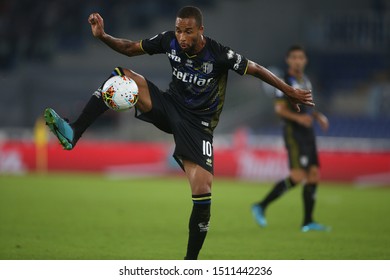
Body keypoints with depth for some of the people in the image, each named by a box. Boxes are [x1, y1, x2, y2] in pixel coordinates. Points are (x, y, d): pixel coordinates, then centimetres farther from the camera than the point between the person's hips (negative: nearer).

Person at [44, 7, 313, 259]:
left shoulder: (219, 54, -21)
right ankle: (73, 133, -29)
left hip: (197, 123, -4)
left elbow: (257, 70, -12)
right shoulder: (169, 41, -10)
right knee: (120, 75, -19)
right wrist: (103, 36, -15)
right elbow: (130, 48, 2)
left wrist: (291, 92, -7)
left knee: (202, 192, -18)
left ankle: (191, 261, -1)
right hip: (170, 106, 4)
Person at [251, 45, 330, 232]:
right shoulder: (286, 81, -8)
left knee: (314, 175, 3)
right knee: (297, 176, -17)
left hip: (307, 132, 9)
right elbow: (279, 109, -14)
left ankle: (308, 222, 8)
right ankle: (261, 207, -8)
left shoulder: (305, 81, 17)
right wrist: (298, 118, -28)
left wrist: (318, 116, 11)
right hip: (293, 133, -9)